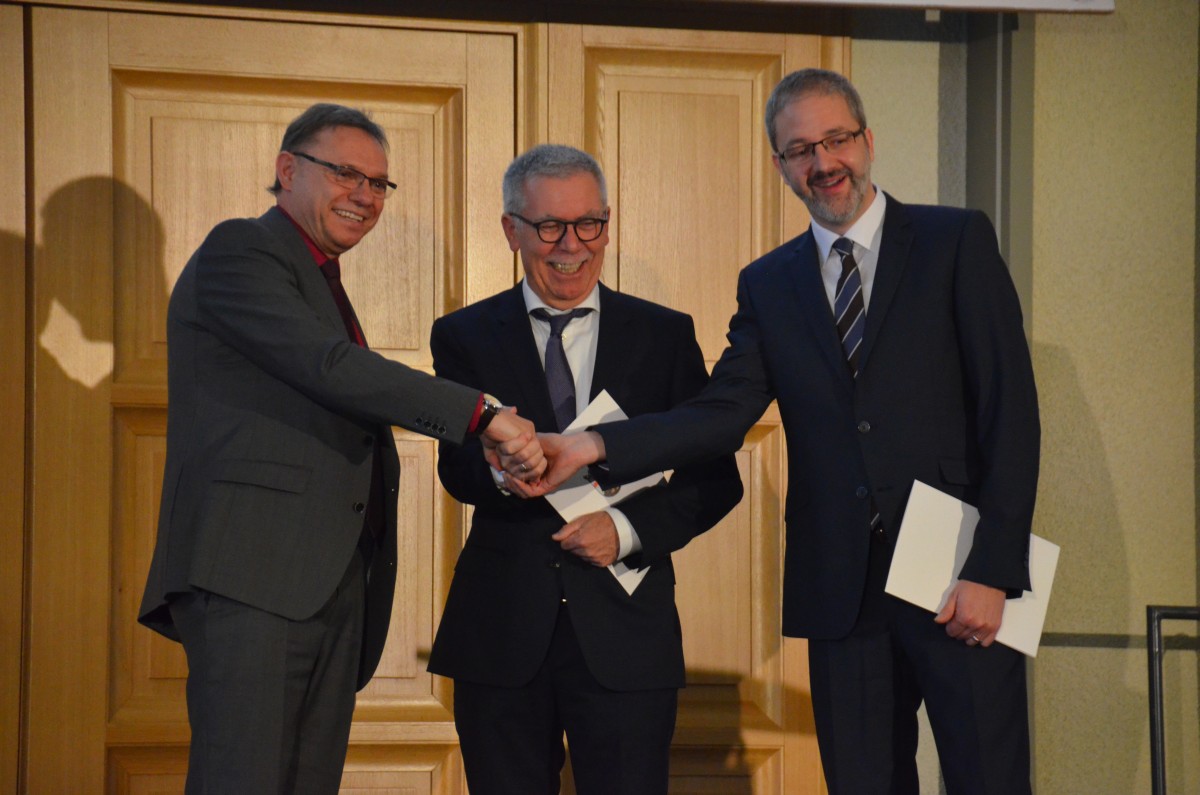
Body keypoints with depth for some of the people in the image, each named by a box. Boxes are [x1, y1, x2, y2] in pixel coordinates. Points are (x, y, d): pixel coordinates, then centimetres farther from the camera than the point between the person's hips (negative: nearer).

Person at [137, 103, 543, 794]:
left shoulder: (321, 282, 26)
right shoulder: (240, 251, -3)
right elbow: (331, 367, -16)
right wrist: (482, 414, -19)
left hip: (334, 583, 9)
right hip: (254, 579, -9)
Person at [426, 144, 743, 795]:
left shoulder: (665, 335, 7)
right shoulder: (464, 337, 7)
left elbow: (716, 478, 5)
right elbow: (455, 470, -6)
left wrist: (629, 527, -12)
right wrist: (499, 466, -30)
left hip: (624, 630, 0)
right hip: (501, 633, 1)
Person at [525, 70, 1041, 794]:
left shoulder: (957, 242, 2)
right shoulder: (768, 284, 13)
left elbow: (1011, 409, -4)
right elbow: (724, 412, -1)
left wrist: (992, 572, -12)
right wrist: (590, 446, -17)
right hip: (842, 591, 3)